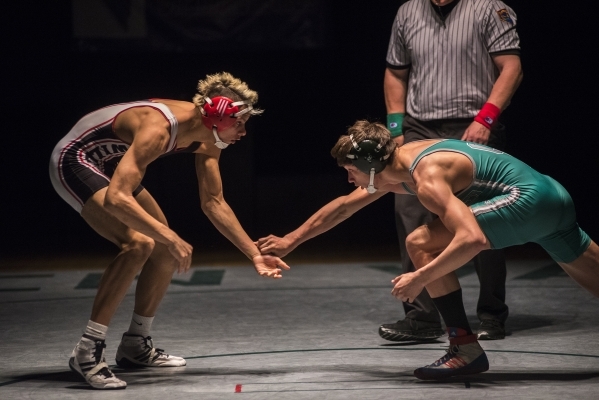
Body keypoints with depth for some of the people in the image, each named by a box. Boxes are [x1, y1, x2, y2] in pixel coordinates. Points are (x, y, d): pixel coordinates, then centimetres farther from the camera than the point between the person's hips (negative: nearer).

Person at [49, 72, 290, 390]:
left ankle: (135, 346, 21)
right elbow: (116, 199, -43)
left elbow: (214, 203, 2)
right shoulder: (158, 129, -35)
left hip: (109, 164, 10)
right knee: (139, 243, -27)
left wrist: (254, 254, -2)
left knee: (168, 250, 7)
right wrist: (169, 237, -45)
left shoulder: (207, 139, -8)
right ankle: (87, 352, -23)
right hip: (74, 161, -10)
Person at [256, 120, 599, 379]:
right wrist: (291, 241, 25)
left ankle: (466, 348, -8)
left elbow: (472, 239, -32)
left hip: (527, 199, -10)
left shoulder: (427, 178, -21)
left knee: (421, 244, -13)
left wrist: (420, 278, -26)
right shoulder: (396, 162, 8)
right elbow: (345, 206, 22)